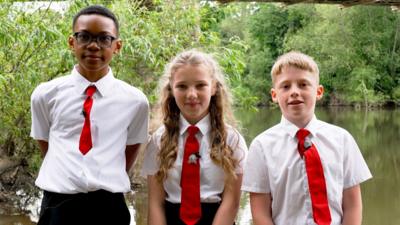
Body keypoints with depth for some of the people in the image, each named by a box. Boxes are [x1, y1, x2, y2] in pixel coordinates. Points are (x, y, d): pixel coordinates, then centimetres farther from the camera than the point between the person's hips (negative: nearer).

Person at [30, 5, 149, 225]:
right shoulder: (45, 95, 1)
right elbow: (45, 146, 12)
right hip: (58, 205, 0)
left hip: (109, 206, 0)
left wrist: (108, 182, 10)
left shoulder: (135, 101, 0)